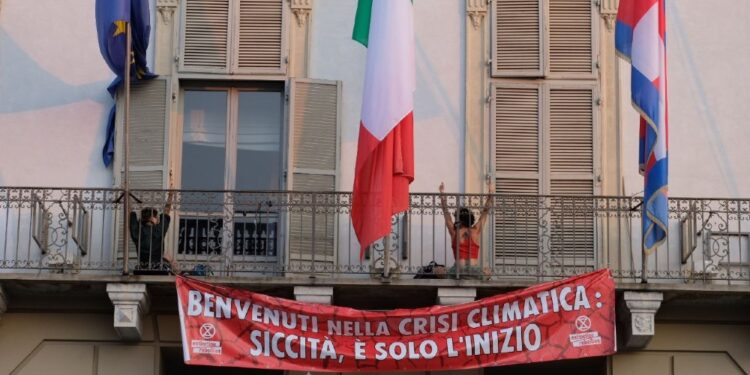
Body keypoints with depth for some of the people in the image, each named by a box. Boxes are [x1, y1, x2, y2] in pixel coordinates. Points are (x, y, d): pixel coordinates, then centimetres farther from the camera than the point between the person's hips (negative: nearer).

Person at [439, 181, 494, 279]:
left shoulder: (454, 232, 5)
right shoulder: (476, 231, 5)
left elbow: (446, 212, 13)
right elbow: (485, 211, 12)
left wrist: (442, 194, 15)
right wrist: (490, 193, 14)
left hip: (458, 271, -1)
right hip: (475, 271, 1)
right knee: (487, 271, 31)